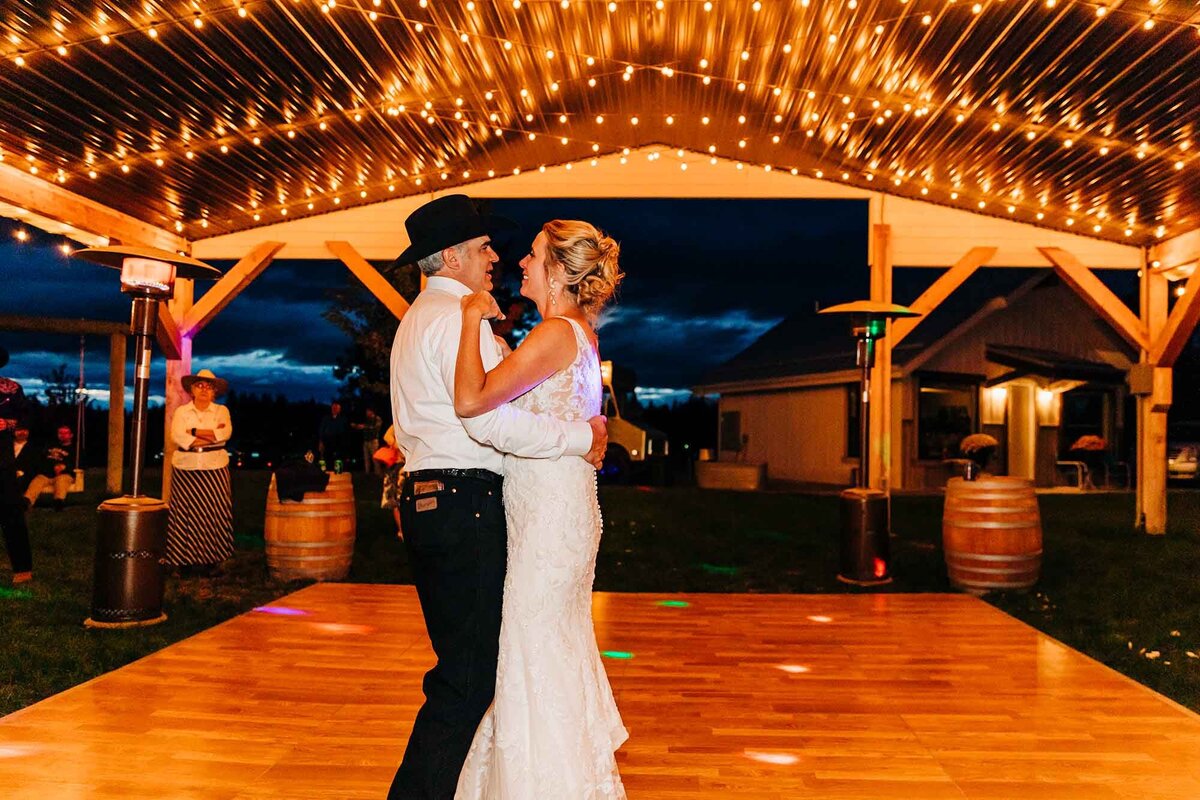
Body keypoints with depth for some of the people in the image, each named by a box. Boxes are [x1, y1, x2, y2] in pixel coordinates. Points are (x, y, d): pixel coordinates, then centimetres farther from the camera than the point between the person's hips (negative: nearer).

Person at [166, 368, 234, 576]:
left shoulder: (221, 411, 9)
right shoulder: (181, 411, 8)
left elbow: (226, 433, -9)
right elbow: (178, 436, -9)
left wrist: (194, 432, -10)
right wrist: (211, 435, -11)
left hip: (214, 468, 0)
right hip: (186, 468, 0)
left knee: (212, 513, -2)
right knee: (187, 514, -2)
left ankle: (211, 560, 3)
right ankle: (186, 561, 4)